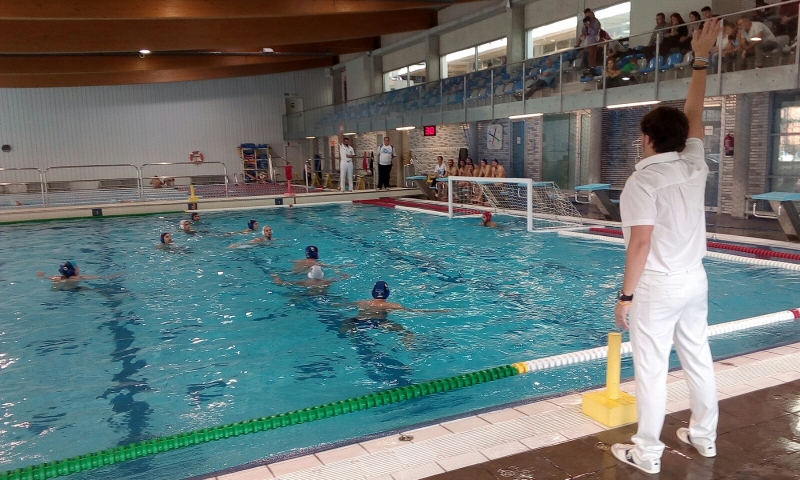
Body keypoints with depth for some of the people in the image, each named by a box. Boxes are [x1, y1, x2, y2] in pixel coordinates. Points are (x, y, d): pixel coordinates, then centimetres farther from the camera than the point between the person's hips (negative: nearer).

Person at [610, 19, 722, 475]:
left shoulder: (642, 182, -17)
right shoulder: (695, 167, 1)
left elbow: (640, 243, -21)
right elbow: (694, 117, 15)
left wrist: (626, 295, -14)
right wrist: (701, 60, 20)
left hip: (656, 290, -7)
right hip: (695, 283, 7)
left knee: (651, 371, 1)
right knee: (699, 361, 18)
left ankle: (647, 453, 12)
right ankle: (705, 436, 35)